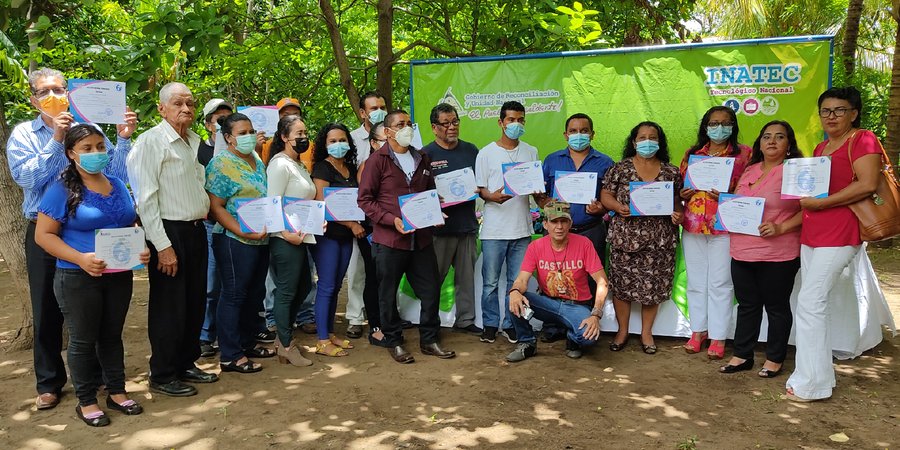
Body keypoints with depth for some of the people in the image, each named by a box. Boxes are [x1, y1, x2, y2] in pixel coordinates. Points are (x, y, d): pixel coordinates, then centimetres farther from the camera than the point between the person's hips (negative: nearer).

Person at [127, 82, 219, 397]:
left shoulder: (197, 141, 12)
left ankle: (186, 365, 31)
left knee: (195, 303, 15)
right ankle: (162, 376, 17)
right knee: (169, 307, 2)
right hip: (168, 232, -7)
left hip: (196, 231, 8)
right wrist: (163, 246, -18)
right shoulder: (151, 141, -10)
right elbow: (146, 198, -15)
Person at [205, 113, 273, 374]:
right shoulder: (221, 164, -10)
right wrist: (243, 232, -23)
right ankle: (230, 356, 7)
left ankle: (248, 343, 30)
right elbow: (215, 207, -15)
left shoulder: (258, 162, 13)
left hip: (261, 240, 8)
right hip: (234, 241, -8)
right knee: (234, 295, -1)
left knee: (255, 294, 16)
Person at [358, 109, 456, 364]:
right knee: (388, 294, 6)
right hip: (389, 240, -5)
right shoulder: (377, 160, -5)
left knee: (431, 290, 9)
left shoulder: (422, 160, 14)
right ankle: (394, 343, 23)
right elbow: (365, 200, -9)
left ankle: (429, 340, 25)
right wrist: (392, 220, -19)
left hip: (421, 238, 5)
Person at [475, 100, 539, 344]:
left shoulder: (531, 152, 11)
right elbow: (479, 189, 0)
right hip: (494, 229, -2)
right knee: (490, 281, 4)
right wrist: (493, 197, -21)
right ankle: (490, 324, 18)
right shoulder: (487, 153, 1)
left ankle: (511, 324, 21)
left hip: (522, 228, 3)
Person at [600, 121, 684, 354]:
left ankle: (646, 333, 23)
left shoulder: (671, 172, 7)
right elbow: (605, 195, 2)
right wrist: (617, 207, -16)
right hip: (625, 236, -1)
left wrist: (678, 215, -9)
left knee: (653, 286, 5)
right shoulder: (621, 168, 2)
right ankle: (622, 331, 22)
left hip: (659, 239, 1)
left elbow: (678, 201, 11)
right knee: (622, 283, 4)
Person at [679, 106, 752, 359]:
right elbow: (681, 185, 19)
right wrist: (683, 194, -2)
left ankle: (718, 337, 9)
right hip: (692, 225, 4)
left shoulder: (743, 154, 2)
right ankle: (698, 330, 22)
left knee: (720, 283, -1)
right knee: (695, 281, 10)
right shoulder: (692, 154, 13)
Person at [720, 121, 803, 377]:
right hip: (743, 252, 6)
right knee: (747, 305, 13)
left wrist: (781, 227, -21)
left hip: (778, 254, -6)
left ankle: (774, 359, 20)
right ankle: (742, 355, 23)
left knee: (777, 307, 7)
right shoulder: (749, 171, 15)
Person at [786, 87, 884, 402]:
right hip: (811, 233, 9)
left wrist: (820, 203, -18)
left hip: (838, 234, -9)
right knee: (813, 304, 9)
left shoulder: (862, 140, -5)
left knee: (810, 303, -11)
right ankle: (821, 376, 18)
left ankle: (810, 384, -3)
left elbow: (867, 185, -18)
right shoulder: (821, 148, 19)